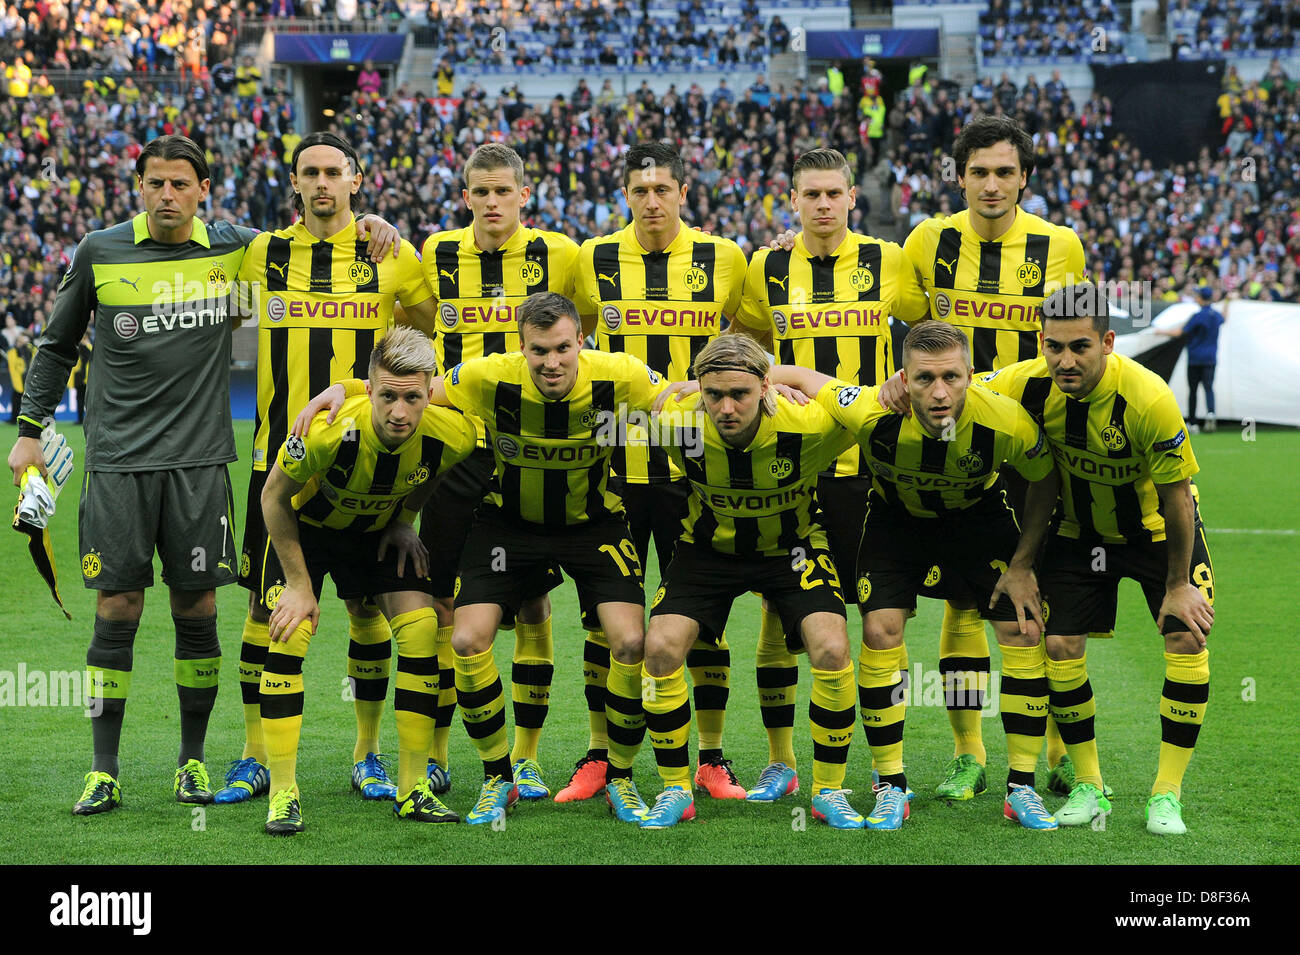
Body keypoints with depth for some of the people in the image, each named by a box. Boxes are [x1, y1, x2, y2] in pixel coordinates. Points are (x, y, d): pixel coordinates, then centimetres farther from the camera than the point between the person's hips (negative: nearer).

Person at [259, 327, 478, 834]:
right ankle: (283, 794, -10)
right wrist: (299, 584, -16)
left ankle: (412, 790, 0)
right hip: (308, 526, -3)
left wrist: (404, 521, -6)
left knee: (422, 631, -10)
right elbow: (274, 496, -20)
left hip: (379, 530, 3)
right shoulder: (328, 432, -39)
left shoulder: (452, 434, -29)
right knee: (288, 635, -18)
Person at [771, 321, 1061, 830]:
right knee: (880, 631, -13)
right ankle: (891, 787, 1)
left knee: (1024, 631, -8)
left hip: (980, 516, 0)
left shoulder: (1008, 422, -33)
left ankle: (1021, 788, 4)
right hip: (897, 518, 0)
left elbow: (1044, 480, -12)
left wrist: (1022, 565, -9)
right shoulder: (873, 414, -36)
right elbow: (797, 376, -21)